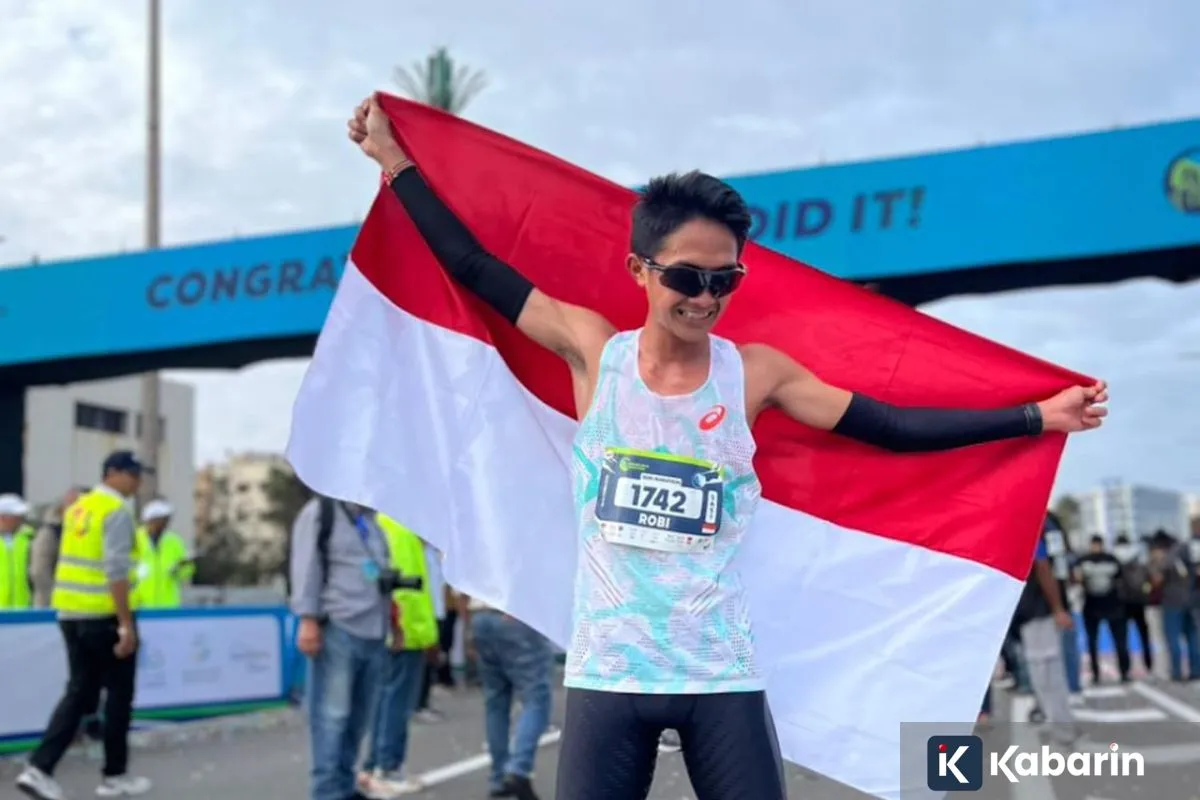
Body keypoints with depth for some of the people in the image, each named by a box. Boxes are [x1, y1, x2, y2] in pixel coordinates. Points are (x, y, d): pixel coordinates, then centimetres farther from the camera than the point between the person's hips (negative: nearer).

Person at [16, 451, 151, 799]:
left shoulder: (78, 507, 14)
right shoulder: (117, 511, -12)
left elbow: (75, 562, 17)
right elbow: (116, 570, -20)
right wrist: (126, 624, -20)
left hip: (70, 613, 8)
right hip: (104, 614, -8)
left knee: (79, 692, 12)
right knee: (119, 694, 6)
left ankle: (39, 768, 1)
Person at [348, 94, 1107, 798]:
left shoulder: (756, 372, -2)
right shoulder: (594, 349, -2)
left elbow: (889, 426, 0)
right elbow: (475, 269, 5)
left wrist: (1034, 418, -1)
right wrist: (395, 158, 11)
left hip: (724, 675, 0)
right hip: (608, 671, 0)